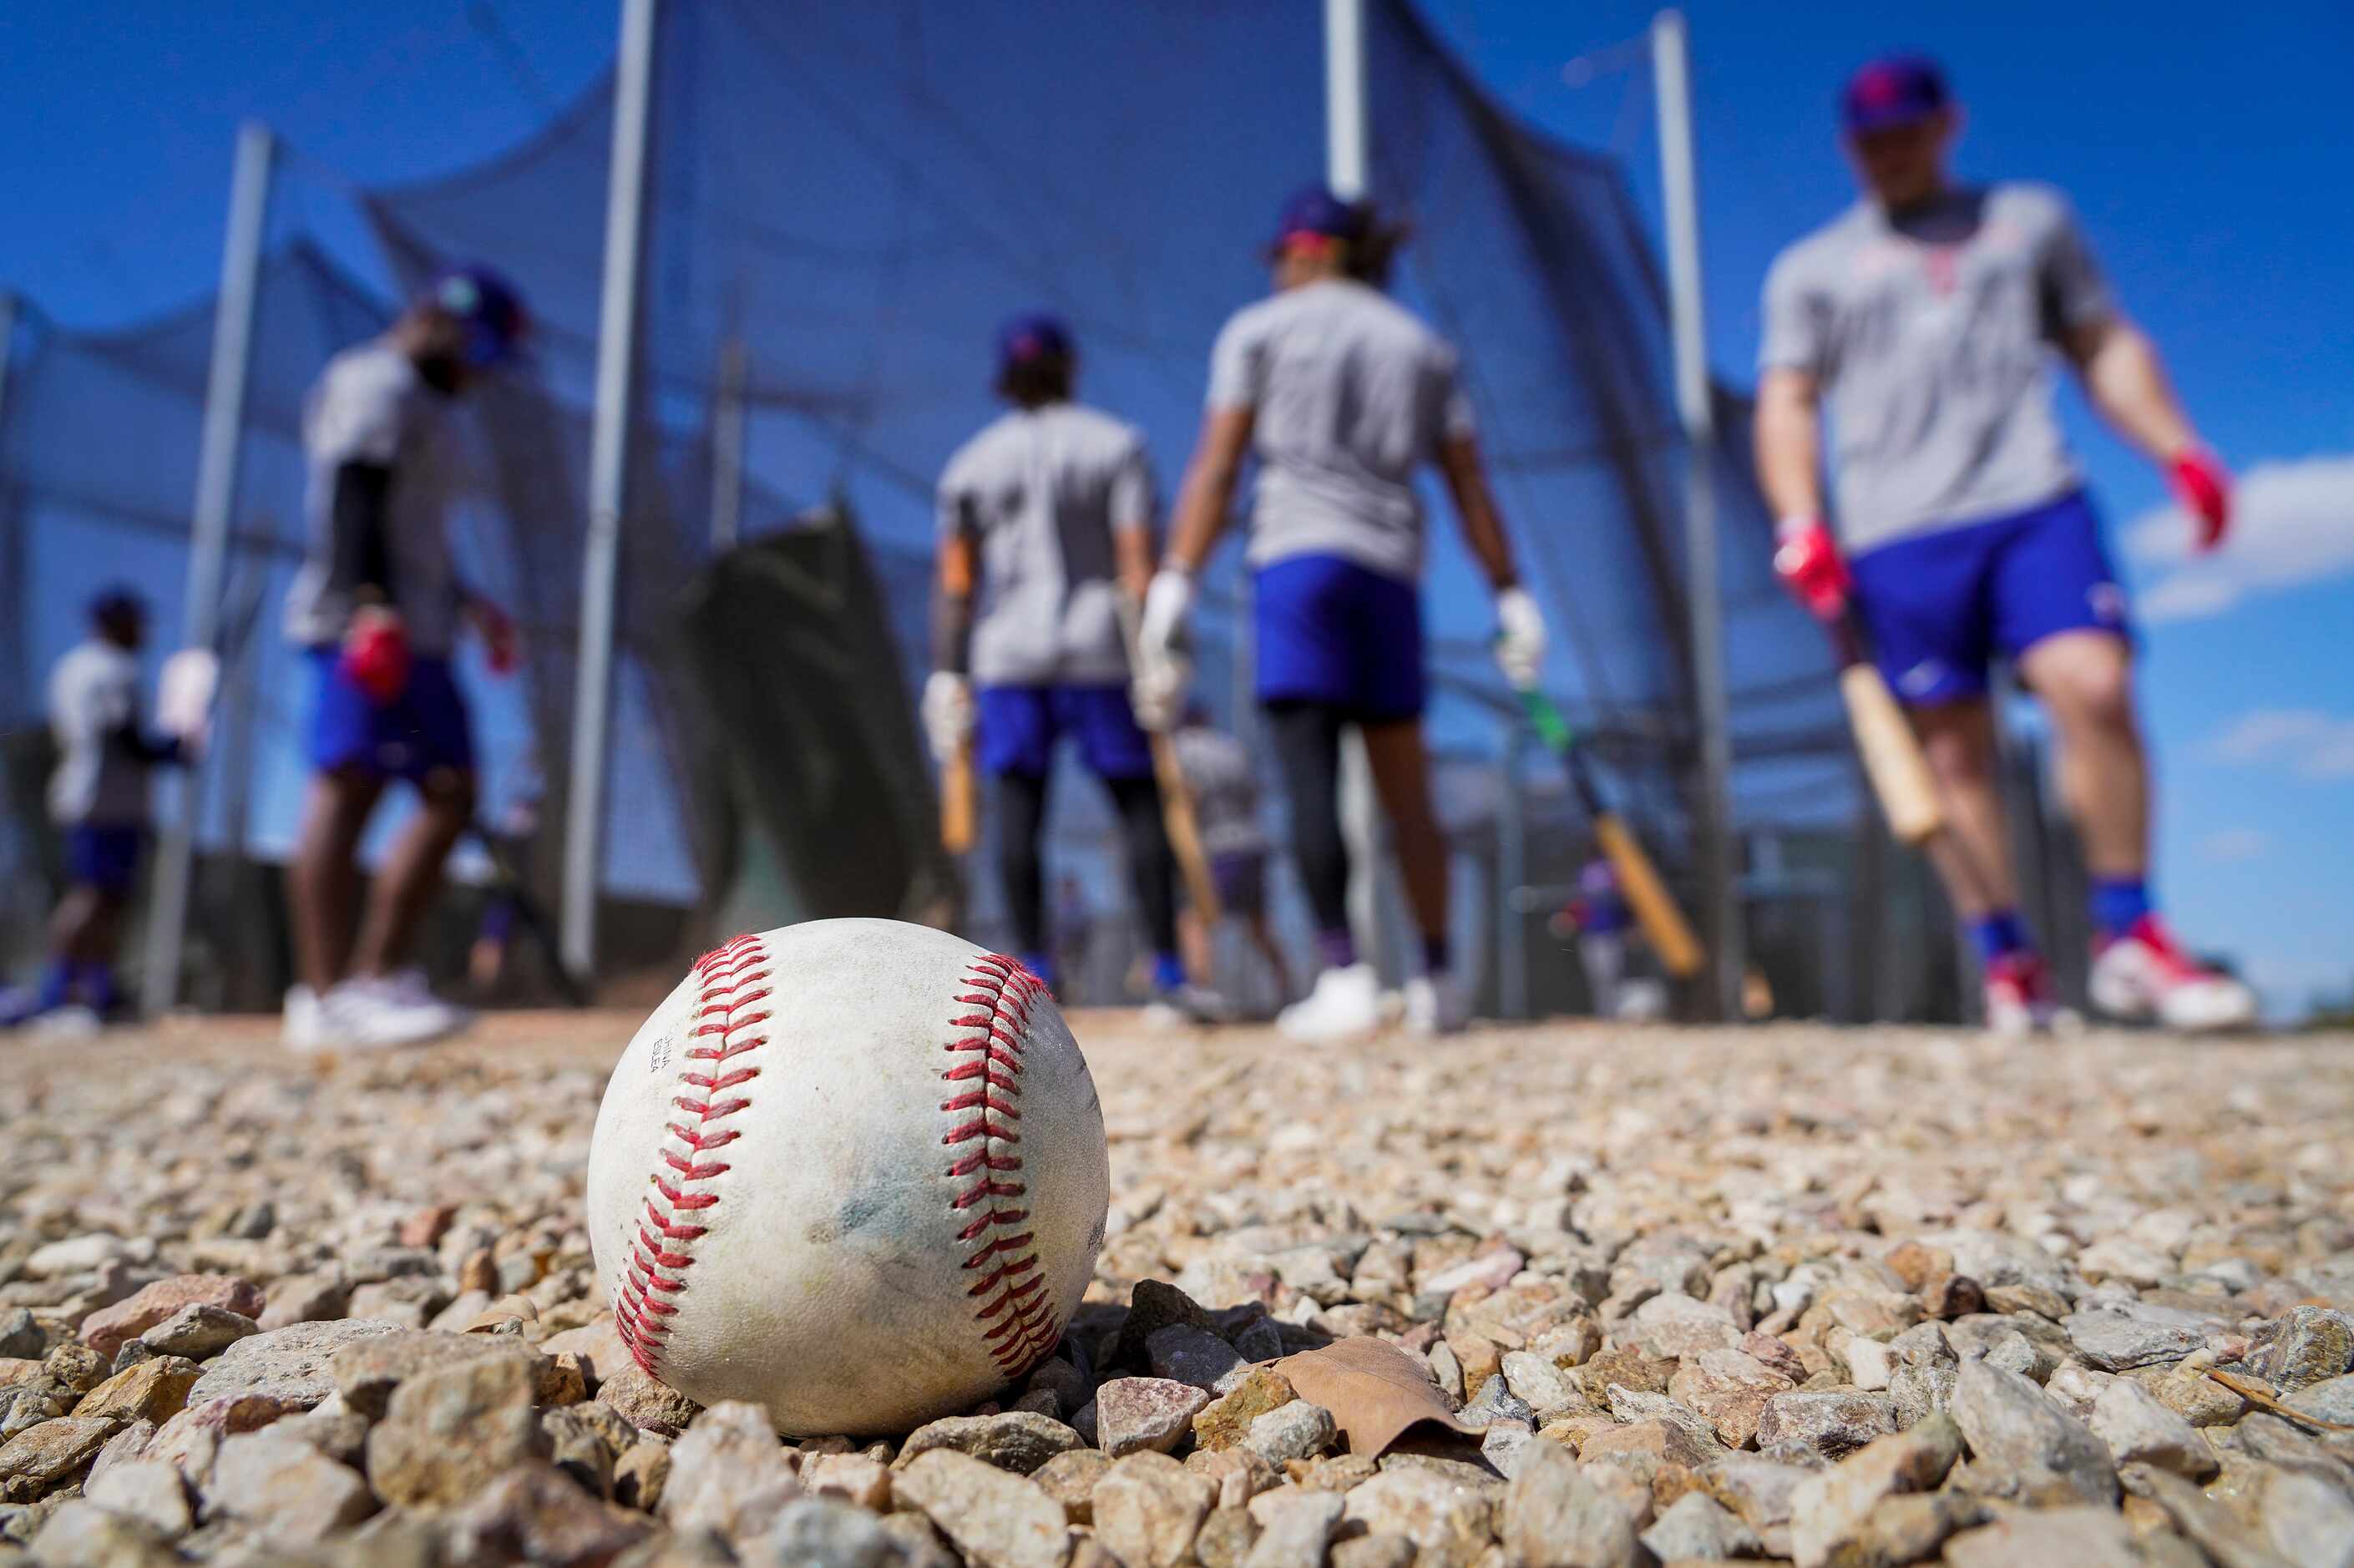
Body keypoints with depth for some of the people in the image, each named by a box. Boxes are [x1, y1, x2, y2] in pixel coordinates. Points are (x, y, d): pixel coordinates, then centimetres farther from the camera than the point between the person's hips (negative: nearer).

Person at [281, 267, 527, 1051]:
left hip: (413, 631, 10)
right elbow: (353, 501, -16)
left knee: (451, 792, 5)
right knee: (349, 786, -13)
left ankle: (377, 979, 8)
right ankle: (326, 995, -13)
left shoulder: (420, 403, 27)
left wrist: (466, 602, 28)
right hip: (367, 622, -10)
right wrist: (374, 603, -26)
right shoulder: (379, 382, -3)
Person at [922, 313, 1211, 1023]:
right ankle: (1168, 975, -2)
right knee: (1139, 803, 2)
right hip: (1099, 657, -2)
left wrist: (949, 678, 4)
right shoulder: (1116, 444, 1)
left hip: (1007, 657, 2)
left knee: (1018, 805, 3)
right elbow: (1137, 560, -8)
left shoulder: (971, 463, 8)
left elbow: (954, 583, 2)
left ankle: (1033, 972, -1)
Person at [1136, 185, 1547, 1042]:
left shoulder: (1259, 330, 11)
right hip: (1392, 572, 4)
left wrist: (1174, 589, -7)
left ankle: (1344, 977, -24)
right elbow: (1470, 487, 14)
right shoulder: (1423, 347, 21)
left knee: (1309, 772, -13)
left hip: (1299, 555, -4)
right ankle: (1438, 982, 18)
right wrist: (1512, 599, 13)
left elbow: (1215, 467, -1)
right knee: (1407, 793, 11)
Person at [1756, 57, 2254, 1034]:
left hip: (2036, 507, 1)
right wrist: (1801, 522, -8)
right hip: (1897, 538, -1)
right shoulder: (1811, 269, 16)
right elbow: (1786, 403, 8)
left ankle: (2129, 940, -2)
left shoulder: (2032, 218, 21)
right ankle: (2009, 963, 6)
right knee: (1953, 751, -4)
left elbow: (2105, 346, 22)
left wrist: (2179, 452, 7)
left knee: (2095, 689, -17)